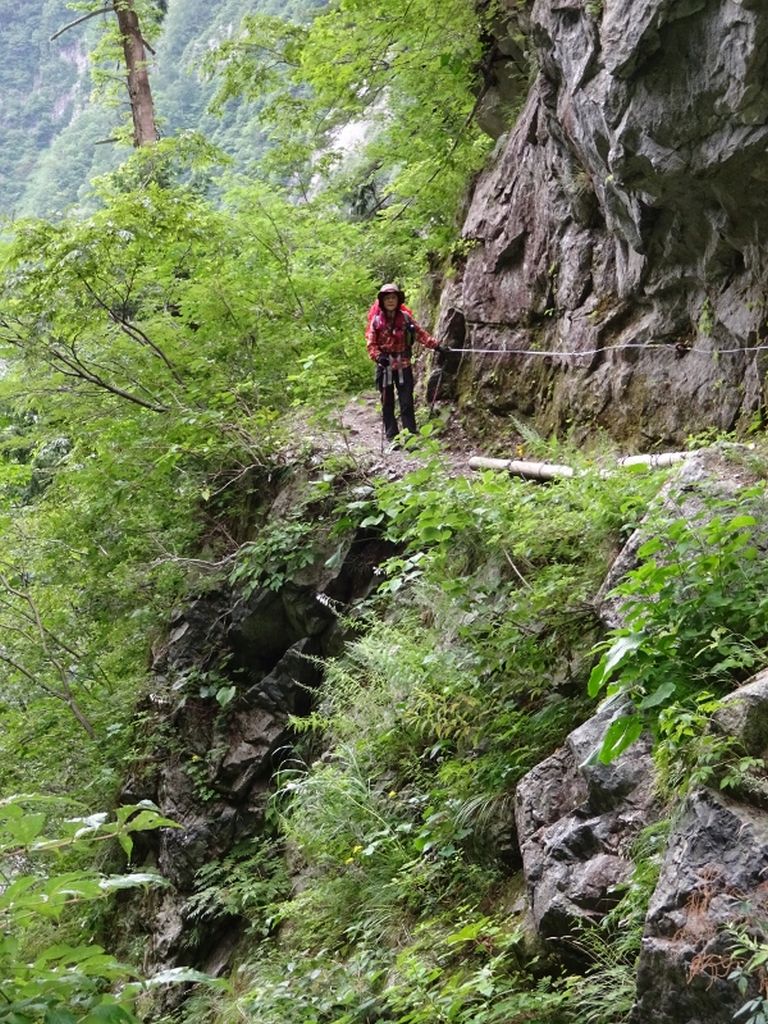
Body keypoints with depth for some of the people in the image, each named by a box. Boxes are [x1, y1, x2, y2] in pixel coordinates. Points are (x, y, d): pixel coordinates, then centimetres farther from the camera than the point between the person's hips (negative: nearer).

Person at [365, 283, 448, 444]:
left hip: (403, 365, 0)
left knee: (407, 401, -2)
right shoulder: (376, 320, -2)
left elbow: (420, 334, 3)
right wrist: (378, 356, -20)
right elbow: (370, 342, -3)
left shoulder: (405, 317, 2)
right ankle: (391, 435, 13)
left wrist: (436, 346, -4)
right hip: (385, 366, 0)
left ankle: (410, 433, 0)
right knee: (387, 402, 6)